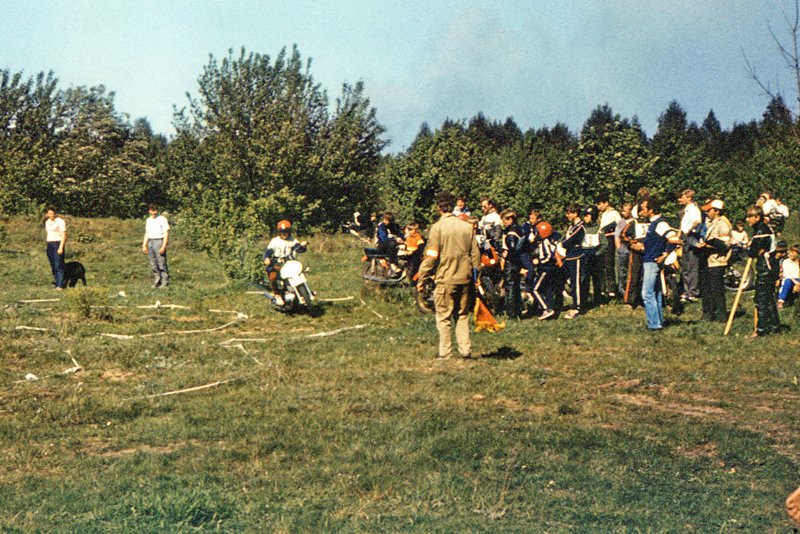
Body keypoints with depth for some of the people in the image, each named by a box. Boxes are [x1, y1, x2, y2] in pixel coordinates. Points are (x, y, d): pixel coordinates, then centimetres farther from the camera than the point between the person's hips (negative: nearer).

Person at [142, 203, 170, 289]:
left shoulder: (162, 219, -4)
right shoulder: (148, 220, 16)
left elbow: (166, 233, -7)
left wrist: (163, 246, -15)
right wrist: (144, 245, 13)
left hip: (159, 241, -6)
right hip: (150, 242, 6)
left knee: (162, 263, -9)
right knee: (153, 264, 6)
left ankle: (165, 282, -7)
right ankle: (157, 281, 13)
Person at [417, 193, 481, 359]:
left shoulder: (438, 227, -9)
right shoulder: (467, 226, 6)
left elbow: (431, 256, -11)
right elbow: (475, 254, 8)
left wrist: (422, 278, -4)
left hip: (445, 278, -4)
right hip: (464, 278, 5)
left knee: (443, 317, 3)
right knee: (462, 315, 14)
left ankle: (445, 353, 4)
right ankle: (465, 350, 10)